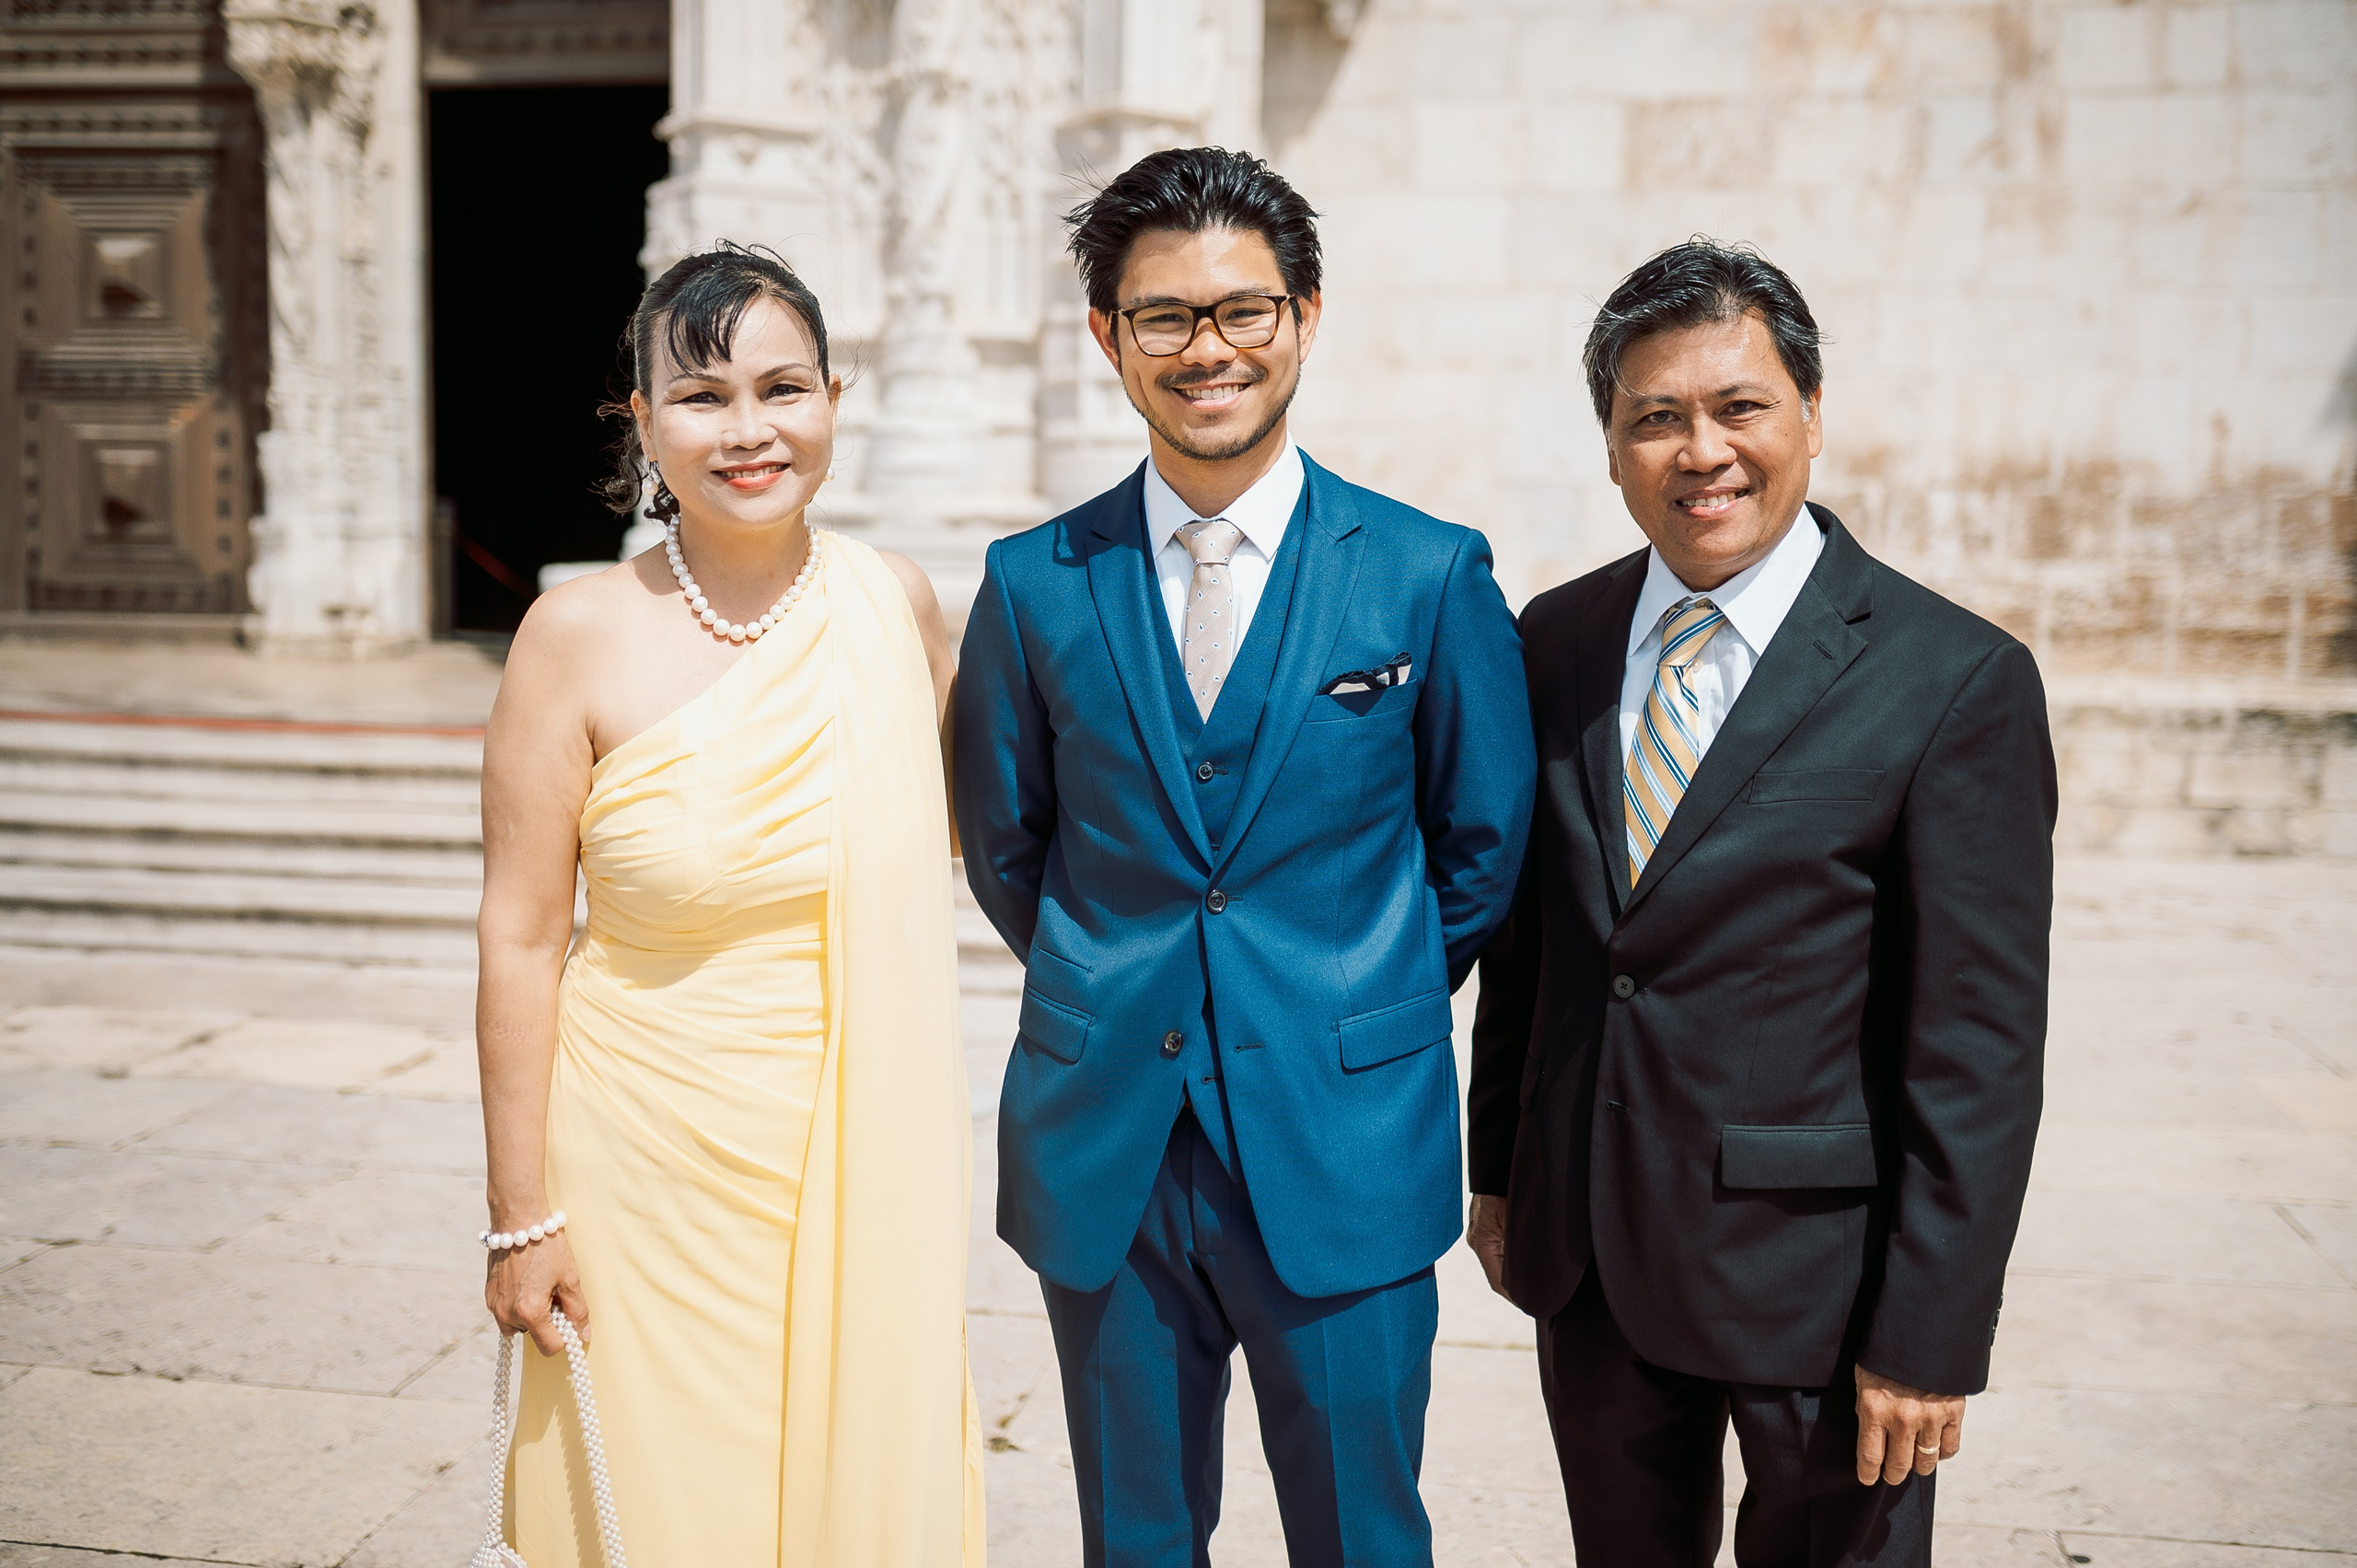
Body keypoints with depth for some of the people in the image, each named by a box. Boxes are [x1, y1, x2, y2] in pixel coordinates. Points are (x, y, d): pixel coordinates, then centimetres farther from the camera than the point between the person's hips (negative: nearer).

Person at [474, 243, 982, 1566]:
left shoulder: (892, 600, -3)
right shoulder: (582, 636, -11)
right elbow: (521, 938, -7)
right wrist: (523, 1216, -5)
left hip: (871, 1155, 3)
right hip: (658, 1157, -2)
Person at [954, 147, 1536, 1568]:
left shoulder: (1433, 575, -4)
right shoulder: (1036, 584, 0)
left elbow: (1484, 847, 5)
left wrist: (1360, 1015, 7)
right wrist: (1123, 997, 9)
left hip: (1345, 1157, -1)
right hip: (1104, 1153, 2)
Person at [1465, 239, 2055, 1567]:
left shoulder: (1959, 680, -12)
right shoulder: (1555, 642, 4)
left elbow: (1980, 1045, -13)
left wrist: (1932, 1338, -13)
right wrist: (1498, 1167, 12)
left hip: (1812, 1262, -4)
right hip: (1585, 1250, 5)